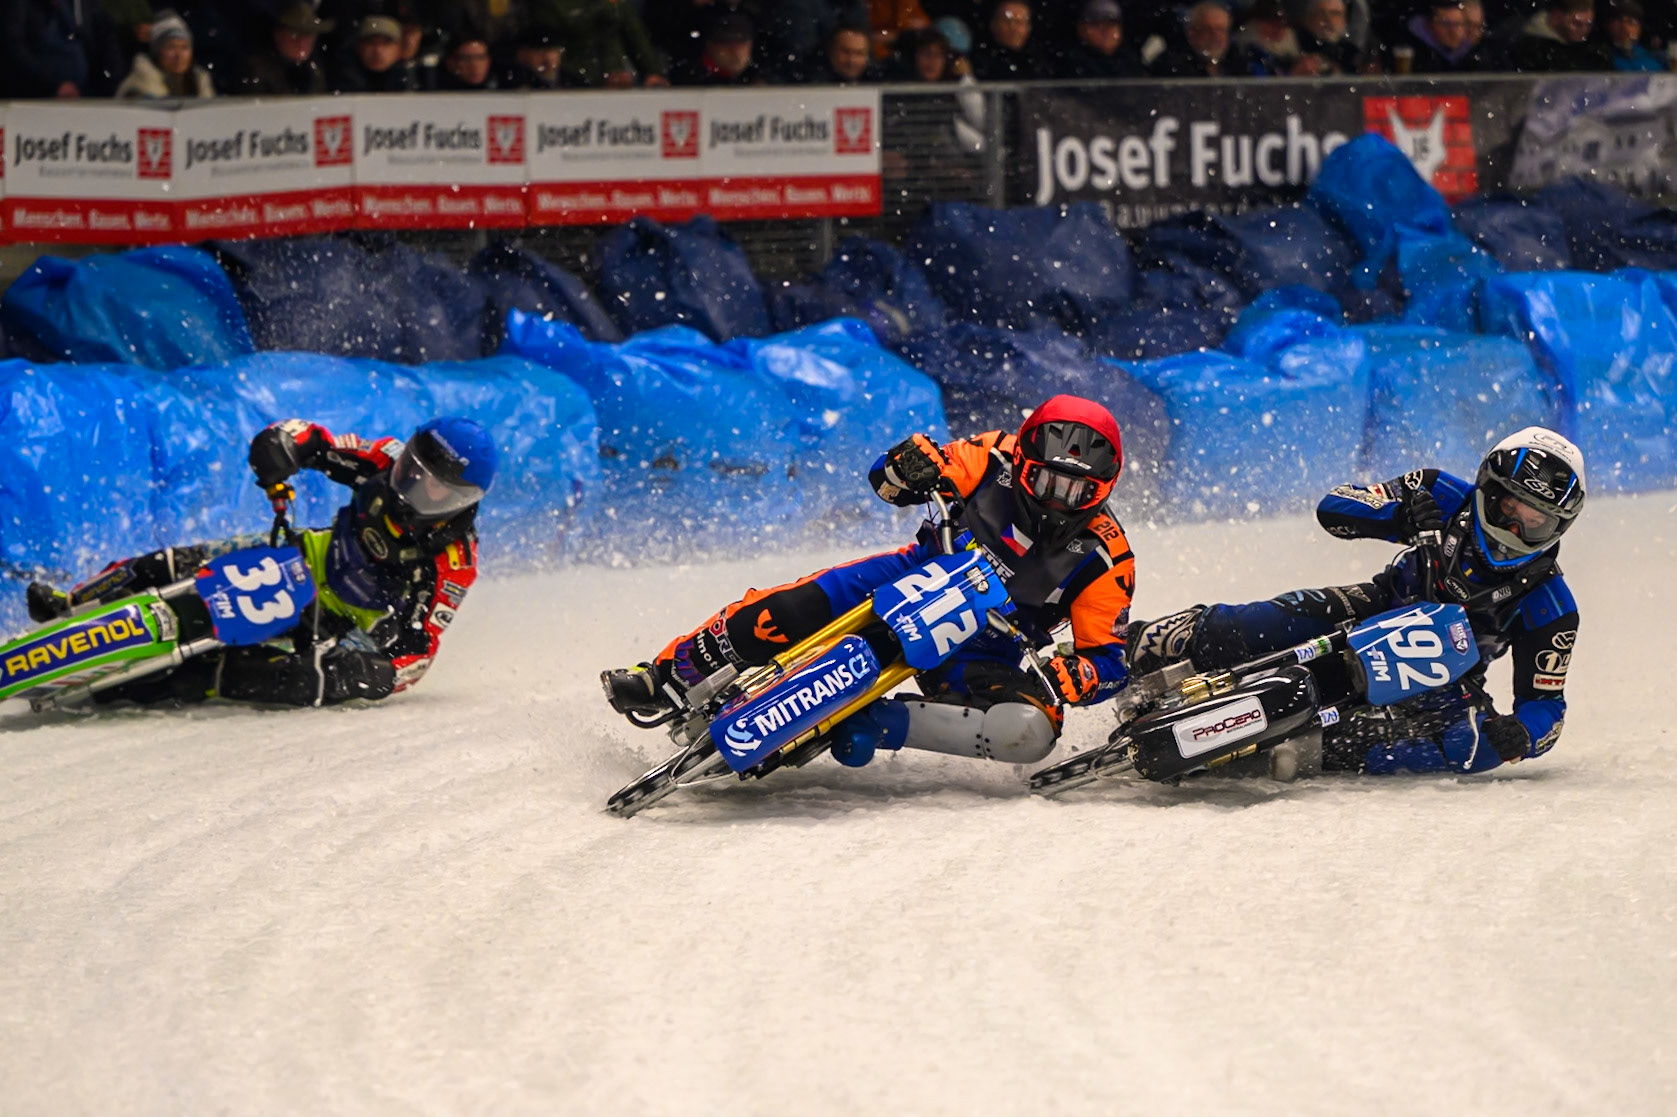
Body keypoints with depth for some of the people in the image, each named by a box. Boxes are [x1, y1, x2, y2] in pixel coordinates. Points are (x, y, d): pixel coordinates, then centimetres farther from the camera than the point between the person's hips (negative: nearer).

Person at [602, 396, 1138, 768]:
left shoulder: (1104, 562, -13)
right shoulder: (998, 462, -10)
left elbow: (1109, 662, -10)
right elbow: (886, 478, -1)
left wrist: (1068, 679, -33)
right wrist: (915, 462, -26)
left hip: (979, 654, -1)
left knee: (1030, 731, -33)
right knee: (792, 610, -25)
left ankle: (875, 724, -31)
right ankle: (670, 677, -5)